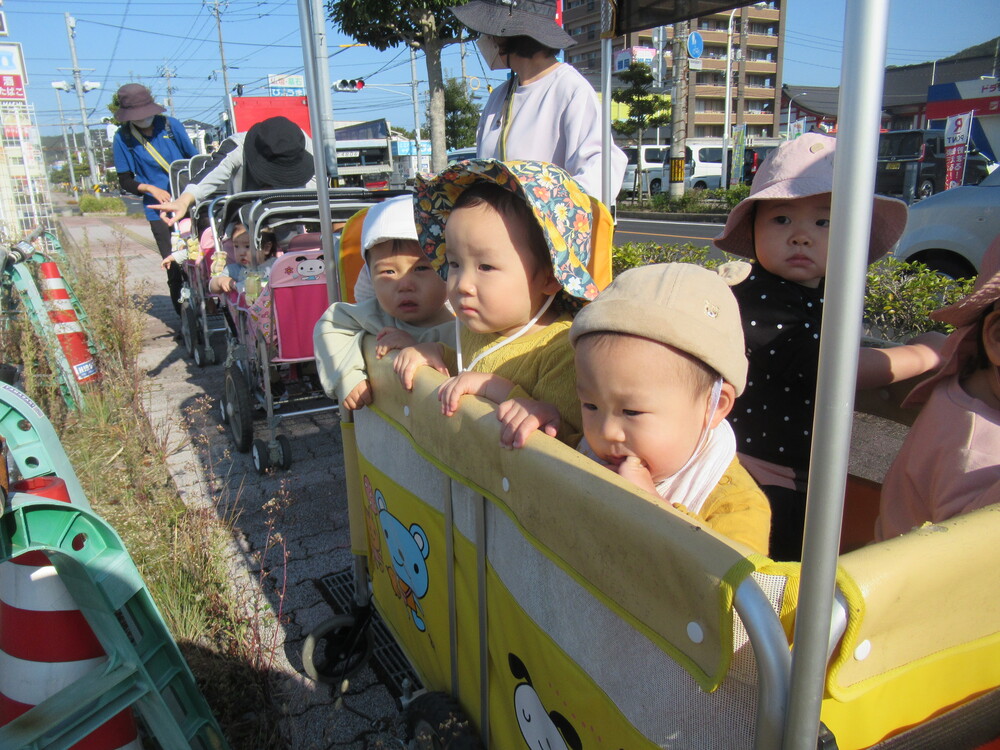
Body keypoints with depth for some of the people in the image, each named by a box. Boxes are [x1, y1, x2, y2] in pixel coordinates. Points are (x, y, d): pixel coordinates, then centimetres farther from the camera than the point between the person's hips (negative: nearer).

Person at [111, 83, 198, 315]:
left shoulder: (170, 125, 4)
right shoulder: (123, 138, 3)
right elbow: (125, 181, 6)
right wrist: (150, 188, -13)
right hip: (159, 211, -1)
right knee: (175, 268, -3)